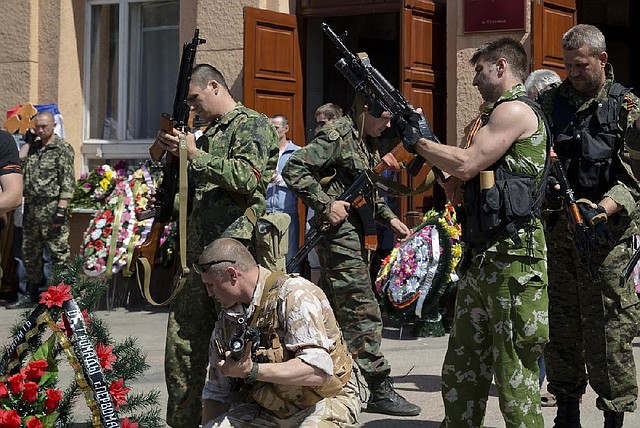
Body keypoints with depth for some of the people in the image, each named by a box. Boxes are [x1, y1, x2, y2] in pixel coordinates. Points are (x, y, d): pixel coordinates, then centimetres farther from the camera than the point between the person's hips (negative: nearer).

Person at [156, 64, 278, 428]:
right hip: (195, 250, 8)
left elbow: (246, 178, -17)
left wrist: (194, 155, -13)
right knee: (182, 343, 7)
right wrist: (173, 150, 12)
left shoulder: (254, 125, -2)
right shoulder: (209, 132, 23)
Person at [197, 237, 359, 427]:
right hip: (270, 409, 6)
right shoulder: (227, 319, 4)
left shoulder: (295, 295, -19)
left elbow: (318, 370, -29)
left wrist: (252, 371, -32)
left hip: (325, 400, -6)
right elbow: (217, 392, 14)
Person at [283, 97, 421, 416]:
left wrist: (389, 219, 14)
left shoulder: (366, 142, 17)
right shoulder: (338, 134, -12)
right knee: (363, 312, -8)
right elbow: (294, 169, -19)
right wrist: (326, 204, -21)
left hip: (354, 234, 10)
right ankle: (381, 392, -6)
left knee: (332, 310, 13)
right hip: (339, 232, -10)